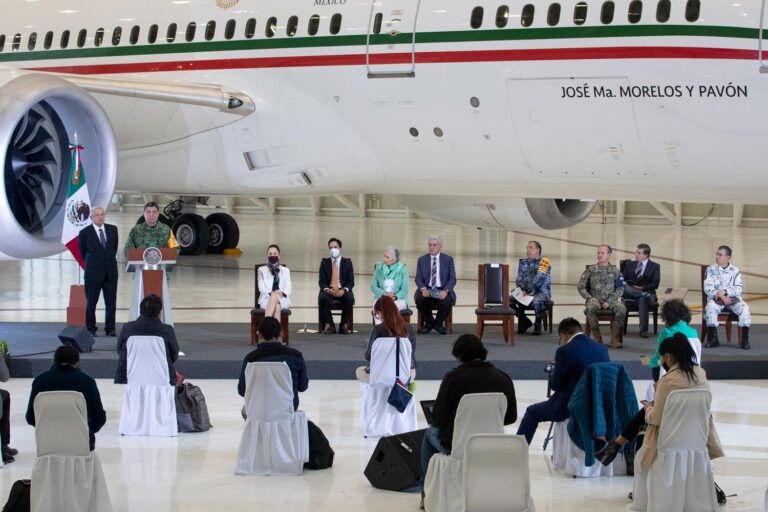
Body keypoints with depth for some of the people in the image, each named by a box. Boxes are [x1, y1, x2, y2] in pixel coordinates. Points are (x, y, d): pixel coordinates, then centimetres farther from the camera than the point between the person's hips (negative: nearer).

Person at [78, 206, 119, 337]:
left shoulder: (113, 229, 4)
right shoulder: (85, 232, -6)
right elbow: (82, 251, 8)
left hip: (110, 271, 3)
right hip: (93, 272, -3)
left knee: (111, 302, 4)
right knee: (91, 302, 2)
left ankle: (110, 329, 11)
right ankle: (90, 329, 11)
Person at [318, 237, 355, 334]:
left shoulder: (347, 262, 10)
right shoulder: (324, 263, 12)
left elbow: (351, 281, 2)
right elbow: (321, 281, 4)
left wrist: (344, 290, -19)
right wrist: (327, 289, -19)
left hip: (342, 291, 0)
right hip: (329, 290, 0)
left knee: (350, 298, -34)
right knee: (322, 298, -34)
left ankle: (343, 325, -15)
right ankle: (330, 325, -17)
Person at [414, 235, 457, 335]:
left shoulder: (448, 259, 7)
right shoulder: (422, 260, 11)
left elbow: (452, 278, 0)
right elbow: (418, 278, 4)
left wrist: (445, 291, -20)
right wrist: (423, 289, -19)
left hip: (442, 290, -1)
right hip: (427, 289, 1)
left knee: (448, 300, -33)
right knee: (419, 299, -31)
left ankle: (438, 323, -3)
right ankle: (429, 323, -3)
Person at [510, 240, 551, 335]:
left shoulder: (544, 262, -4)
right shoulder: (523, 263, 15)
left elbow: (539, 279, -14)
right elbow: (519, 279, 10)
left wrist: (532, 292, -20)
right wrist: (523, 290, -8)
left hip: (541, 291, -6)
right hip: (526, 292, 6)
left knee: (537, 301, -40)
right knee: (509, 300, -18)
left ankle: (537, 323, -12)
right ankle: (524, 321, 3)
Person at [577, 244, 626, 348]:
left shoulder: (615, 271, 10)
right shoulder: (591, 270, 11)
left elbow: (620, 289, 4)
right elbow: (581, 287, 9)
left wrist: (609, 302, -10)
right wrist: (590, 297, -8)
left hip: (611, 300, 0)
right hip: (596, 300, 0)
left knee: (622, 309, -32)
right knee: (590, 308, -36)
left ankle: (614, 339, -27)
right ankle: (597, 338, -27)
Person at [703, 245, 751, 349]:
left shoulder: (735, 271, 6)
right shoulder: (711, 269, 6)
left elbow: (739, 289, -3)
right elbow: (708, 288, -4)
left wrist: (725, 291, -18)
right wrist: (720, 295, -20)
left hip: (732, 299, 1)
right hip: (716, 299, -1)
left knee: (744, 307, -29)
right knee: (710, 307, -35)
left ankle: (745, 340, -25)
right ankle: (713, 339, -27)